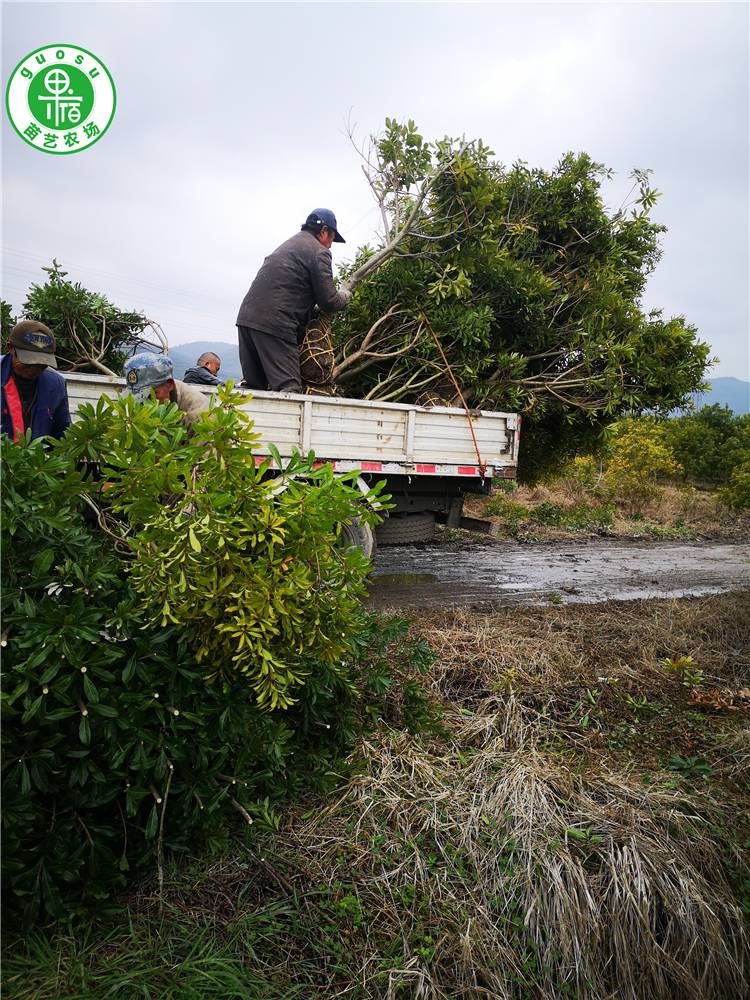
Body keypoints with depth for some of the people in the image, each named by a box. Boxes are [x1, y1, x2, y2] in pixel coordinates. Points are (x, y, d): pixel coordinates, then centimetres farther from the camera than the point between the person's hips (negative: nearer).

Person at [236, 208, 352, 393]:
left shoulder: (287, 245, 29)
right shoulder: (319, 251, 2)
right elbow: (328, 302, -2)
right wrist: (345, 294, 20)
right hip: (275, 324, -8)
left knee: (253, 388, 9)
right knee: (289, 389, -12)